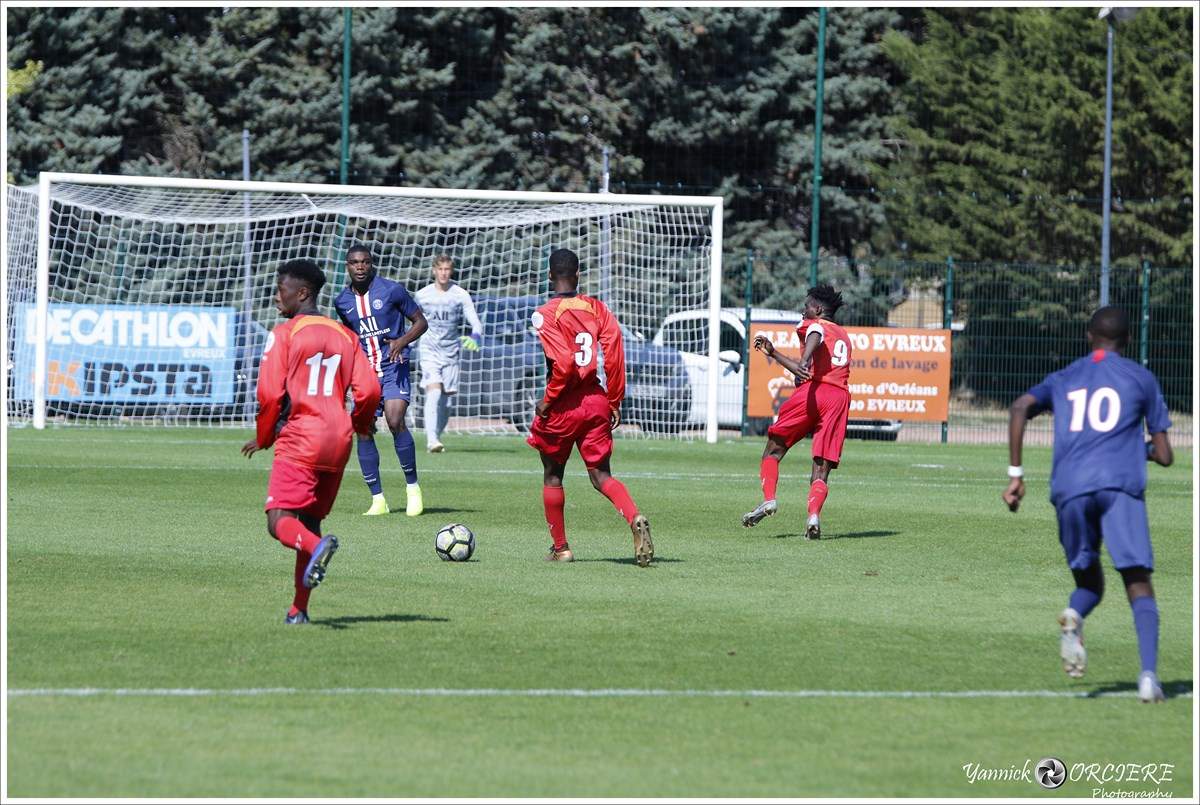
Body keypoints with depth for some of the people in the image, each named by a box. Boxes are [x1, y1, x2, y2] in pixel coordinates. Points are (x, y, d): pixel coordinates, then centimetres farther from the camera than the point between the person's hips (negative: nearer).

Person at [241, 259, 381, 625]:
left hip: (299, 440, -6)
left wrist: (263, 438, 6)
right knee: (309, 522, 15)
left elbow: (269, 394, -10)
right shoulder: (345, 336, 12)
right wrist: (360, 426, 25)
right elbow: (369, 391, 5)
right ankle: (299, 609, 11)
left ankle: (317, 547, -44)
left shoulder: (283, 334, -3)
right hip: (338, 442, 6)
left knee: (280, 522, -12)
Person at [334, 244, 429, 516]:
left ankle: (413, 488, -9)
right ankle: (378, 499, 5)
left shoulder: (392, 290, -5)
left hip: (393, 367, -4)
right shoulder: (342, 302, 7)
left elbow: (421, 322, 2)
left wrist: (402, 341, -14)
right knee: (363, 432, -5)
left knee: (395, 422, -23)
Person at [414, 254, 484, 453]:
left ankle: (435, 437, 25)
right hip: (430, 350, -1)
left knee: (445, 401, 6)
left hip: (451, 352, 1)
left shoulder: (461, 295, -2)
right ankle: (432, 440, -27)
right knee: (434, 392, -20)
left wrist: (475, 337, -32)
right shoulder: (422, 295, 2)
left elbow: (475, 321, -11)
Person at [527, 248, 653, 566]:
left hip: (563, 406, -4)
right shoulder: (597, 308, 4)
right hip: (596, 402, 4)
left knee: (552, 476, 15)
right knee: (601, 475, 5)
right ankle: (635, 519, -23)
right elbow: (614, 355, -1)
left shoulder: (545, 315, -11)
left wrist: (547, 400, -10)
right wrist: (614, 402, 7)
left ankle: (560, 547, 21)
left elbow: (563, 364, -22)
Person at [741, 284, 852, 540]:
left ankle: (769, 498, -12)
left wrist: (805, 360, -37)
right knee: (822, 466, -1)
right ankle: (814, 514, -22)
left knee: (774, 449, 7)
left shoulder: (813, 325, 11)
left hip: (813, 391, -5)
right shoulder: (843, 336, 33)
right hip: (840, 396, 5)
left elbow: (816, 336, -17)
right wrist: (773, 352, 43)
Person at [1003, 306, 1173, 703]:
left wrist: (1015, 473, 1)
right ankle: (1149, 674, -25)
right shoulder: (1141, 378, 16)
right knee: (1138, 581, -5)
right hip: (1120, 484, -2)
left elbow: (1021, 406, 2)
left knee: (1089, 581, 17)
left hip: (1069, 489, 2)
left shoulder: (1063, 379, 22)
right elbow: (1164, 456, 15)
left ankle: (1072, 618, -19)